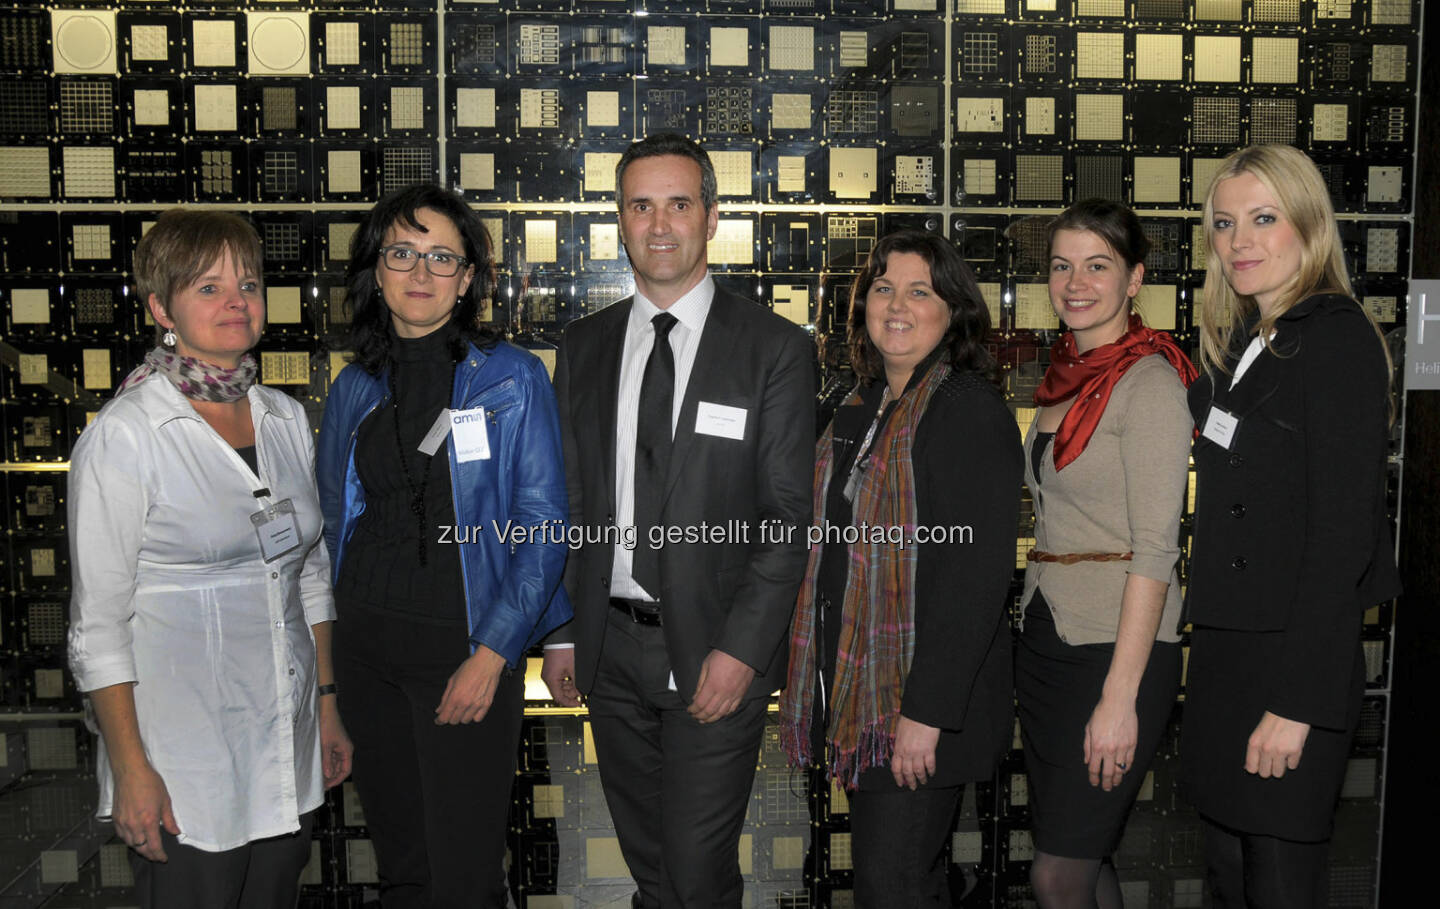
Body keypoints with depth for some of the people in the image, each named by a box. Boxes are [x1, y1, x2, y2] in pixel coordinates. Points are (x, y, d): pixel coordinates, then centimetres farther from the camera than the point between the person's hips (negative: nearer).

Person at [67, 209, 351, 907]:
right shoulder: (123, 437, -12)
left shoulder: (285, 418, 6)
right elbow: (99, 622, -11)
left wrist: (328, 705, 12)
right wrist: (131, 770, -12)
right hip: (185, 762, -5)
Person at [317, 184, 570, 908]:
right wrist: (329, 642, 9)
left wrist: (491, 653, -14)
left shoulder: (512, 378, -5)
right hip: (366, 646, 4)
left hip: (466, 648, -4)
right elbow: (334, 521, 16)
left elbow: (542, 525, -9)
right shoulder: (354, 388, 8)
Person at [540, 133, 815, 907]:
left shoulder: (775, 348, -5)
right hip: (610, 644, 4)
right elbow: (566, 499, 10)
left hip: (716, 649, -4)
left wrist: (741, 648, -14)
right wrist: (560, 631, 7)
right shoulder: (584, 346, 7)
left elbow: (789, 515, -8)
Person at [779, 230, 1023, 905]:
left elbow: (979, 575, -19)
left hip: (923, 705, -7)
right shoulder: (859, 413, 12)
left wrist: (926, 711, -22)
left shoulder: (971, 410, -13)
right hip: (857, 696, 8)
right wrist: (816, 686, 14)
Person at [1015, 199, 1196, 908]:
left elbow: (1154, 551, -17)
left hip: (1115, 644, -7)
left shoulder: (1149, 381, -12)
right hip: (1043, 634, 8)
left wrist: (1120, 697, -20)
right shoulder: (1064, 379, 13)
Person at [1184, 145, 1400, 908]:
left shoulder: (1338, 340, -12)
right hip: (1224, 646, 8)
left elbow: (1343, 531, -18)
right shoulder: (1240, 344, 13)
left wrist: (1296, 700, -20)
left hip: (1296, 652, -8)